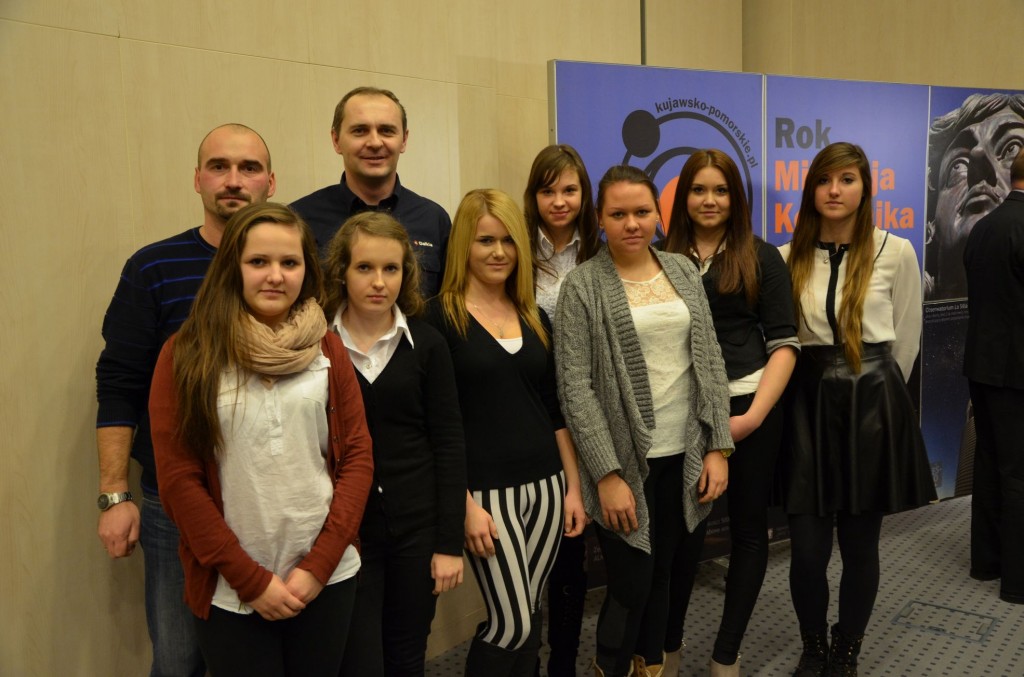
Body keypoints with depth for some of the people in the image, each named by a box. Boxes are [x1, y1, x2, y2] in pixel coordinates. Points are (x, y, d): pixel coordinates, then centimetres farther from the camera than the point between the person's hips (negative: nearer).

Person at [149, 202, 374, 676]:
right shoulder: (186, 356, -6)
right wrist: (251, 579, -9)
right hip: (231, 593, -2)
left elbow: (357, 457, 0)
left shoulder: (326, 348, 1)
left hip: (328, 581, 2)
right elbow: (178, 480, -8)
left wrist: (319, 565, -8)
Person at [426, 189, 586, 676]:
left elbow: (555, 409, 12)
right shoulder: (440, 317, -6)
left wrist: (573, 486, 9)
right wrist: (466, 504, -13)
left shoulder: (535, 317, 11)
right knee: (512, 622, -2)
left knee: (528, 619, 12)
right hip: (488, 491, -5)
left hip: (546, 486, 5)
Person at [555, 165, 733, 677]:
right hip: (627, 461, -4)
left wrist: (718, 447, 1)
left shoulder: (683, 272, 7)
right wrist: (607, 474, -15)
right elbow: (575, 388, -12)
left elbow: (710, 363, 7)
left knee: (665, 577, 16)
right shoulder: (582, 286, -7)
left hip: (686, 456, 4)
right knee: (630, 586, 5)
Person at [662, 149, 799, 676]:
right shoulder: (663, 259, 4)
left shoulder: (761, 257, 2)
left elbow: (783, 342, -3)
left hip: (748, 402, 0)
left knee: (748, 527, 8)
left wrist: (755, 414, -13)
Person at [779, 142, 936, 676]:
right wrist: (823, 387, 9)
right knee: (807, 549, 2)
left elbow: (905, 337, 7)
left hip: (872, 405, -1)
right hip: (808, 404, 1)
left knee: (860, 547, 9)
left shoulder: (896, 252, -2)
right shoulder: (790, 258, 3)